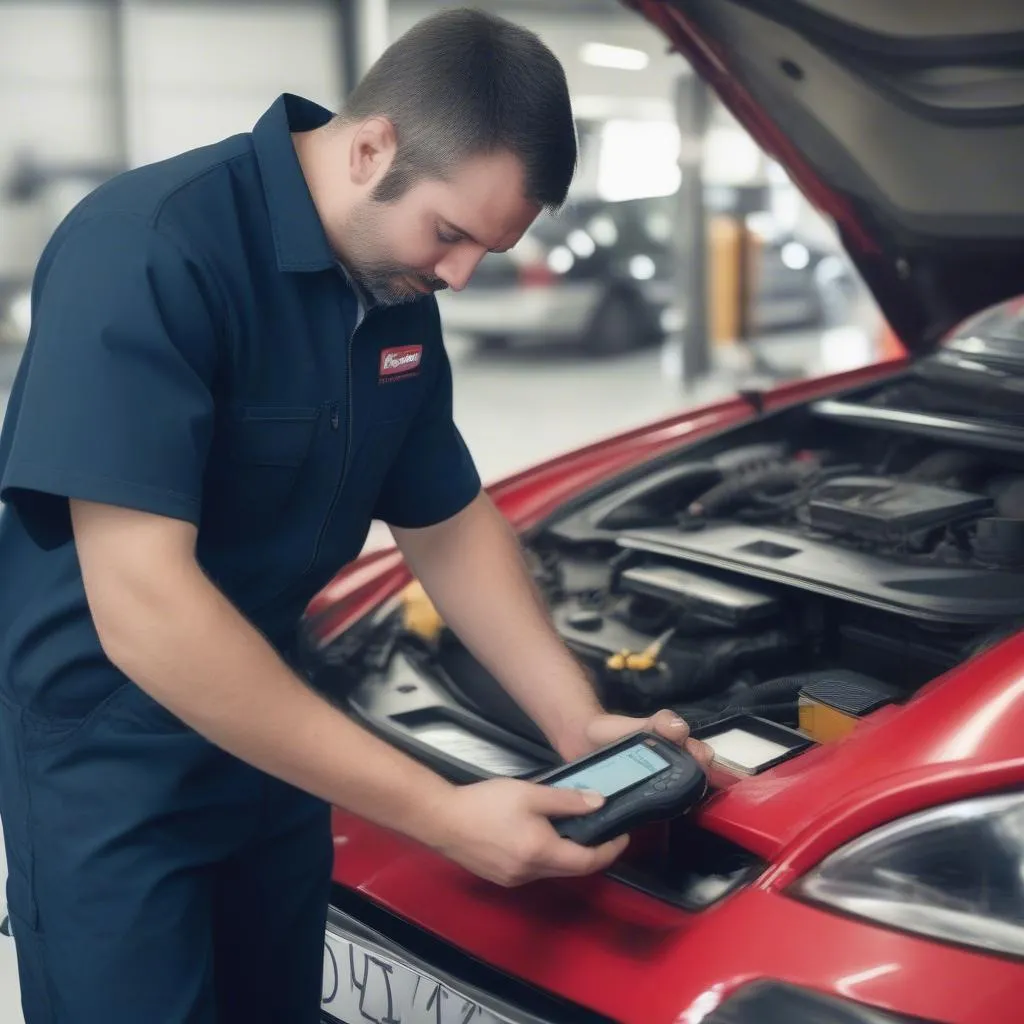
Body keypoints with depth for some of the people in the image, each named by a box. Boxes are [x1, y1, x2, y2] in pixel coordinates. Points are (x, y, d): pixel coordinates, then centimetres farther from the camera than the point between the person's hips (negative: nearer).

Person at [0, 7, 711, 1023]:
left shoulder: (397, 294, -1)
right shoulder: (149, 252, -26)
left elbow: (448, 522, 9)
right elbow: (143, 615, -33)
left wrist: (579, 722, -5)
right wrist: (443, 815, -32)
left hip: (258, 723, 7)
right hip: (106, 748, -7)